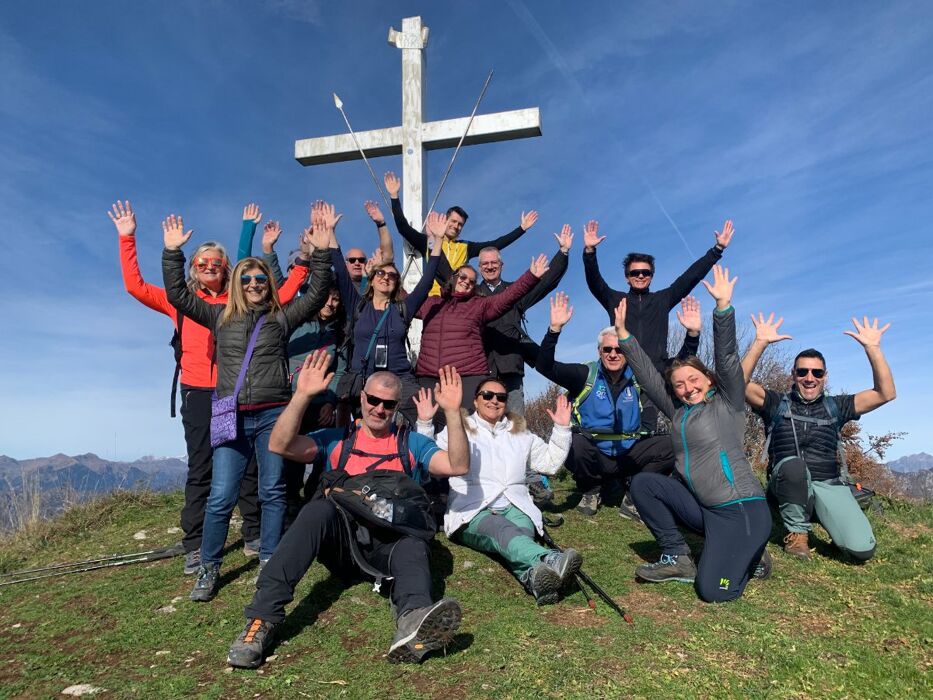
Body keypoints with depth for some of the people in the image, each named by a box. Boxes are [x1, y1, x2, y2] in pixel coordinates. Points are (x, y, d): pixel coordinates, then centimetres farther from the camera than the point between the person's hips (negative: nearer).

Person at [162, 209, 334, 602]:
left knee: (272, 492, 4)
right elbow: (178, 294, 12)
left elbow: (317, 295, 4)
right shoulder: (221, 317, 13)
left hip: (273, 415, 0)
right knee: (220, 497, -2)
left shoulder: (281, 318, 10)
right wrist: (172, 252, 6)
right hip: (232, 417, 1)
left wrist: (321, 254, -2)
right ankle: (209, 569, 13)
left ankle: (269, 563, 16)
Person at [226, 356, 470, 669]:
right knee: (320, 509, -32)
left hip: (393, 542, 0)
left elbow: (458, 466, 1)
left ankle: (413, 621, -64)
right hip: (341, 540, 0)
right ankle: (262, 619, -36)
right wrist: (302, 395, -9)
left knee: (413, 546, -34)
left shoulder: (412, 443, 17)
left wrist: (452, 412, -10)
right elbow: (279, 445, 2)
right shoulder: (336, 440, 18)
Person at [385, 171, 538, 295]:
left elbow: (496, 244, 16)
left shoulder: (466, 247, 17)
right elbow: (403, 227, 4)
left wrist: (522, 228, 15)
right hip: (434, 299, -2)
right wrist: (395, 196, 0)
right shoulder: (428, 242, 11)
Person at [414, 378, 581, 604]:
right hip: (472, 512, -3)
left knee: (520, 533, -35)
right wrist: (424, 424, -5)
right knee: (504, 531, -38)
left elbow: (550, 463, 24)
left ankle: (534, 577, -66)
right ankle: (550, 560, -66)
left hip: (514, 508, 3)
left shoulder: (520, 433, 27)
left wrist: (562, 429, 15)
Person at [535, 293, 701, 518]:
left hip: (629, 456, 2)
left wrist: (692, 334, -12)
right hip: (593, 454, -2)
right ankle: (591, 492, -1)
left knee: (671, 446, -19)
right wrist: (554, 329, -30)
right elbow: (544, 366, -16)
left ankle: (633, 495, 1)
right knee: (574, 446, -35)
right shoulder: (585, 375, -6)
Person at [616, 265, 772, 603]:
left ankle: (751, 557, 15)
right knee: (642, 483, -6)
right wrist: (624, 335, 5)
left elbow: (727, 357, -15)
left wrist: (723, 306, -27)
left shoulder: (728, 404, -3)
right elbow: (647, 375, 9)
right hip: (703, 508, 6)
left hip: (743, 510, -6)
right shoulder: (678, 413, 11)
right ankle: (678, 558, 3)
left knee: (713, 591, -18)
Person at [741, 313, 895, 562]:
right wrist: (761, 342, -16)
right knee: (793, 465, -38)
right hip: (789, 484, -2)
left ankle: (819, 516, 15)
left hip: (829, 485, 2)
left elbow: (885, 393, 5)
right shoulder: (777, 403, 7)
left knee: (862, 549, -19)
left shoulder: (834, 406, 14)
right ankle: (797, 532, -13)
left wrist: (872, 348, -4)